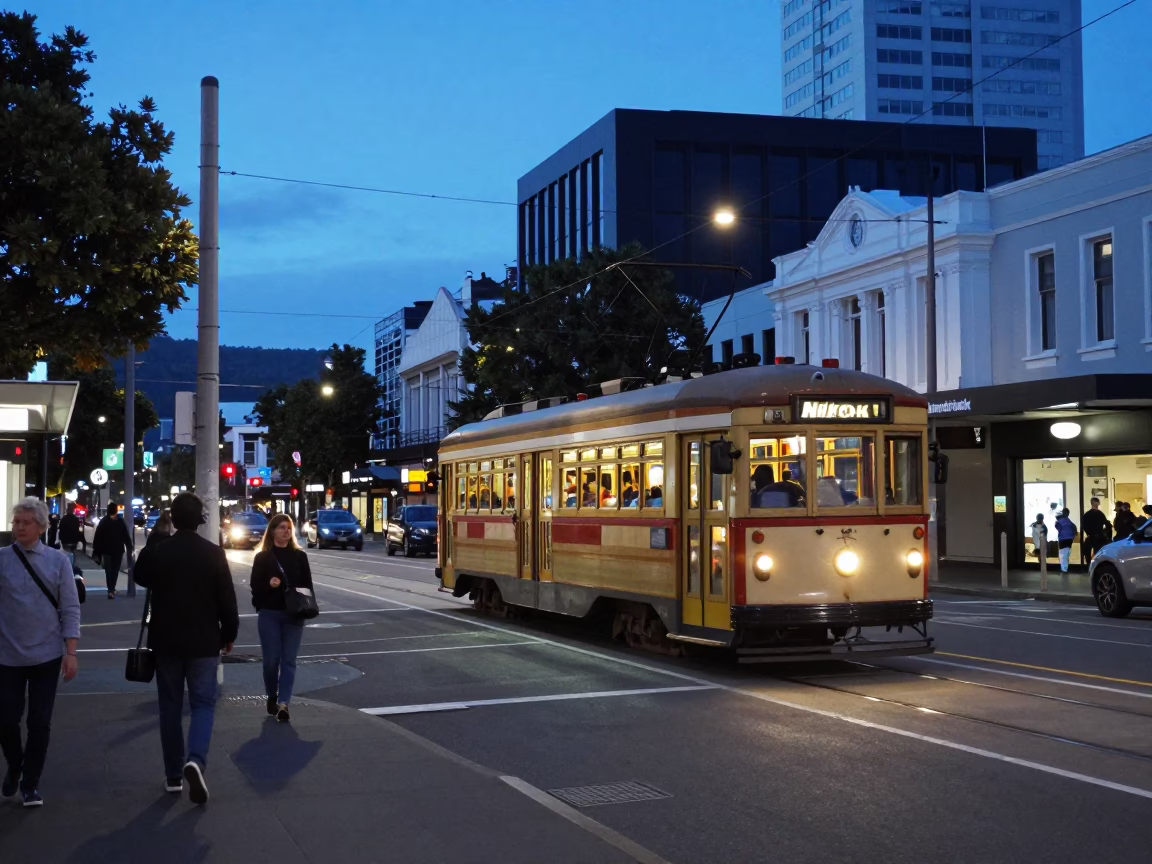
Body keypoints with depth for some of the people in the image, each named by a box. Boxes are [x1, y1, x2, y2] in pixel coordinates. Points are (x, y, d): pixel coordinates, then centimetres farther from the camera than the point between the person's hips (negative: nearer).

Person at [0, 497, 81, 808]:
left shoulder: (57, 560, -2)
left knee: (40, 723, 4)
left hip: (47, 655, 0)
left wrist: (70, 652, -5)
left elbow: (70, 608, -1)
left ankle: (30, 784, 20)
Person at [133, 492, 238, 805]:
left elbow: (141, 578, 17)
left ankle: (173, 776, 14)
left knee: (170, 706, 11)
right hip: (204, 642, -1)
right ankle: (196, 759, -20)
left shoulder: (157, 552, -6)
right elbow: (227, 600, -6)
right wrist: (229, 634, 8)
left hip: (166, 641, 1)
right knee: (203, 703, 5)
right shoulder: (213, 553, -8)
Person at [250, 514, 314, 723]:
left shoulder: (299, 556, 6)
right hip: (269, 614, -1)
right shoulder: (262, 557, 0)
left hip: (293, 615, 1)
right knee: (271, 659, 2)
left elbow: (308, 585, 7)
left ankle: (283, 704, -4)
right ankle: (272, 697, 25)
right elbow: (255, 586, -2)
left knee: (289, 660, -3)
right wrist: (269, 585, -21)